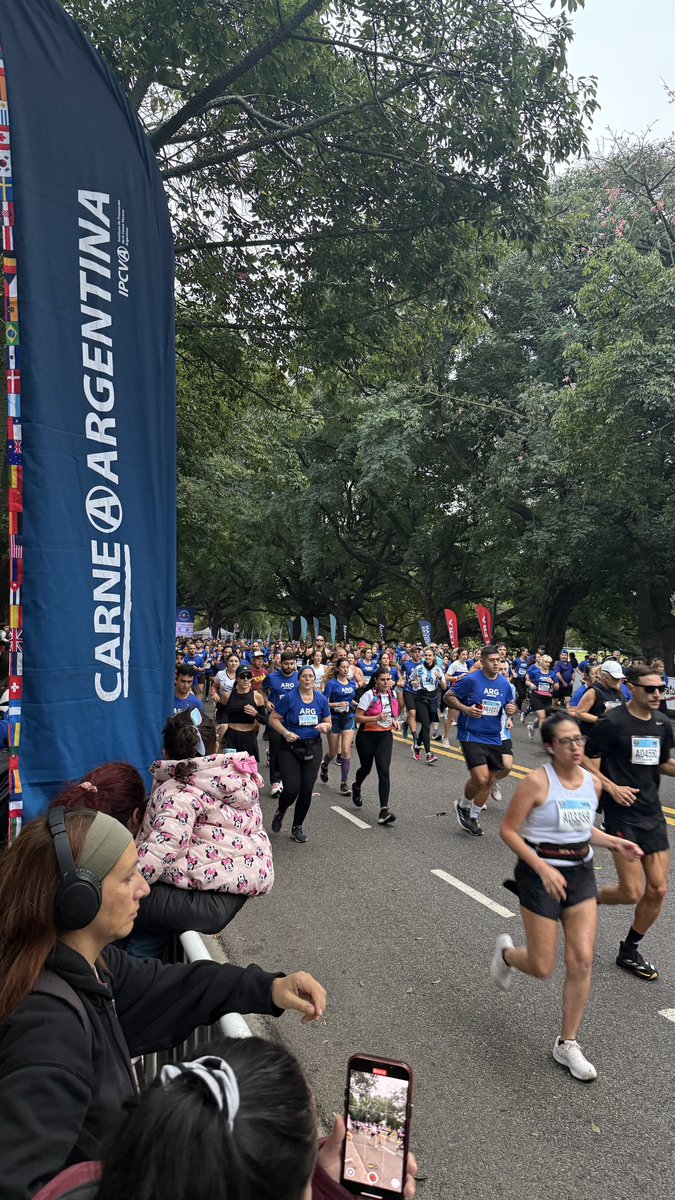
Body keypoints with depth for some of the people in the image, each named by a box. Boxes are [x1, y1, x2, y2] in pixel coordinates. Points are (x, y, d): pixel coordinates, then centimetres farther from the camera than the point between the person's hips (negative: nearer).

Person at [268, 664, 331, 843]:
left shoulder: (321, 699, 1)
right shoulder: (289, 698, -9)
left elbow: (328, 723, 11)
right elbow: (273, 718, -5)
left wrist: (325, 726, -13)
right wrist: (285, 733, -20)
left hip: (313, 748, 3)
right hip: (290, 748, -3)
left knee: (307, 790, 3)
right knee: (292, 789, -9)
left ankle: (297, 827, 23)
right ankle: (280, 813, 26)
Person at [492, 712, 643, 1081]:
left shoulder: (593, 783, 1)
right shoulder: (537, 782, -19)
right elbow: (508, 830, -15)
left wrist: (614, 843, 2)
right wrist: (544, 868, -23)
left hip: (581, 874, 5)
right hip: (540, 874, -5)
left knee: (582, 961, 0)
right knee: (543, 968, 3)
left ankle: (567, 1044, 18)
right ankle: (506, 953, 39)